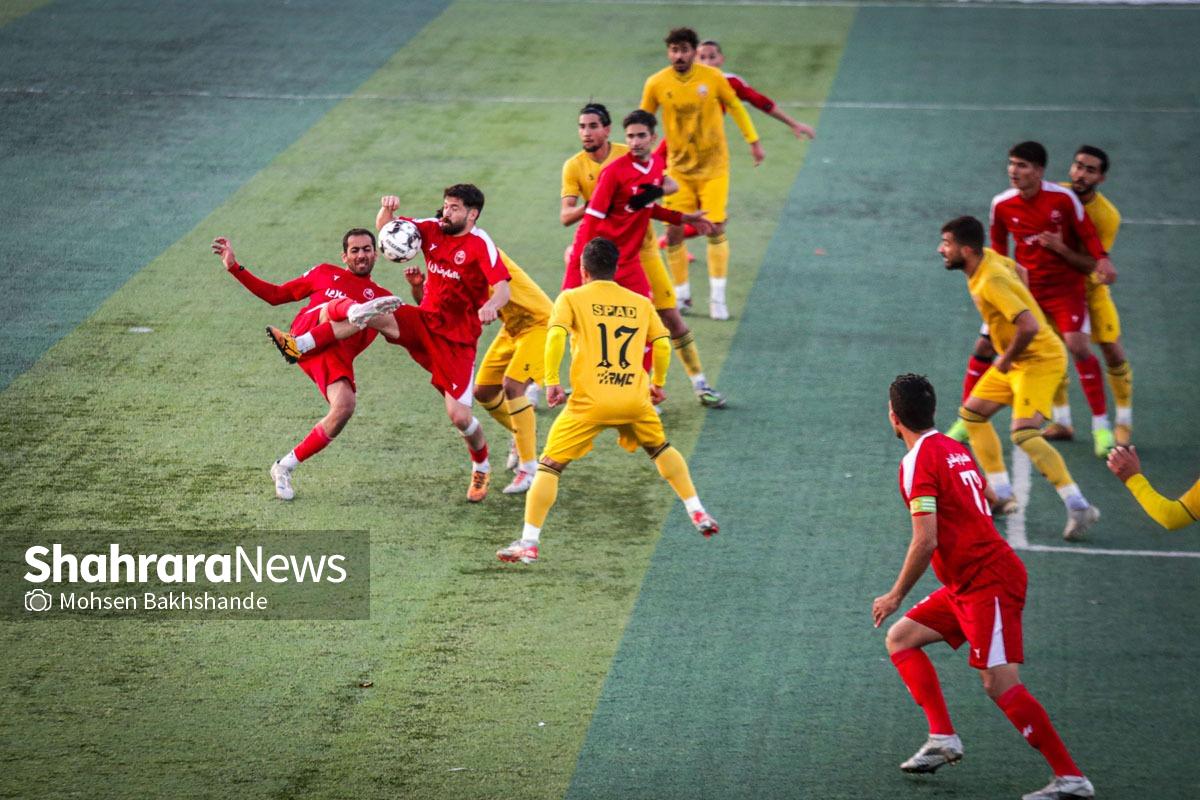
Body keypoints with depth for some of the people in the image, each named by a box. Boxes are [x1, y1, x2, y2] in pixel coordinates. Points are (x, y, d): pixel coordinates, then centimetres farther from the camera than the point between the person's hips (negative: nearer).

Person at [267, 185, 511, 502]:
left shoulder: (481, 244, -14)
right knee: (369, 314, -23)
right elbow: (385, 226, 6)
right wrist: (387, 208, -18)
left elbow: (503, 288, -26)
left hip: (457, 338, -5)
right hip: (424, 321, 5)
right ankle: (299, 346, -26)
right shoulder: (433, 231, 3)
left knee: (459, 416, -9)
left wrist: (490, 306, -49)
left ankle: (482, 469, 19)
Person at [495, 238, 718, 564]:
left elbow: (556, 336, -10)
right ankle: (698, 514, 28)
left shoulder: (572, 298, 6)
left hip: (590, 401, -3)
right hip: (635, 398, 3)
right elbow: (662, 344, 10)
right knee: (661, 449, 30)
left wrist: (551, 382, -7)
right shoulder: (641, 303, 15)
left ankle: (528, 543, -6)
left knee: (550, 465, 3)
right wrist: (658, 383, 25)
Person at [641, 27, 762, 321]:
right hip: (679, 168, 1)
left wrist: (753, 141, 7)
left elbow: (735, 107, 4)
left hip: (713, 166, -1)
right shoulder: (656, 84, -9)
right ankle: (681, 292, 17)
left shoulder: (712, 77, -11)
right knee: (673, 231, -2)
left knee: (715, 229, -8)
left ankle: (717, 297, 3)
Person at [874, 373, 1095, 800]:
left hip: (987, 583, -10)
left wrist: (895, 596, -10)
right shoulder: (954, 448, 13)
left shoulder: (918, 462, -14)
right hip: (967, 585, 10)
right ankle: (943, 738, 8)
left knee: (1000, 684, -14)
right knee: (900, 639, 14)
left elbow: (925, 542, -21)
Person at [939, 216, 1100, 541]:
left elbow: (1029, 326, -37)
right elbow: (1017, 270, 22)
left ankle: (1079, 507, -21)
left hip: (1039, 360, -11)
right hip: (1015, 361, 11)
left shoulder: (991, 282, -28)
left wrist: (1006, 359, -20)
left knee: (1024, 434, -23)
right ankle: (1002, 495, 22)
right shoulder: (988, 258, 0)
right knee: (972, 414, 15)